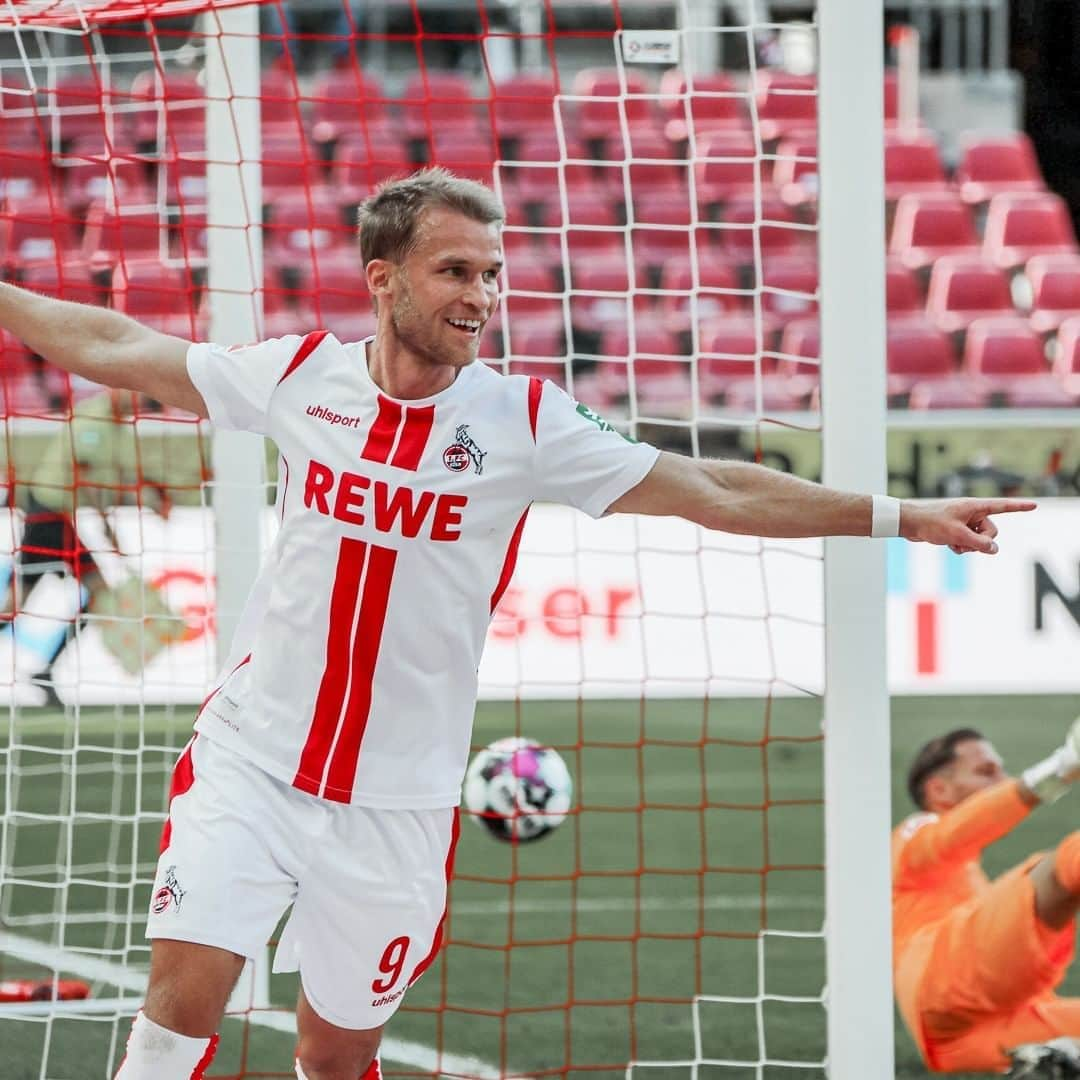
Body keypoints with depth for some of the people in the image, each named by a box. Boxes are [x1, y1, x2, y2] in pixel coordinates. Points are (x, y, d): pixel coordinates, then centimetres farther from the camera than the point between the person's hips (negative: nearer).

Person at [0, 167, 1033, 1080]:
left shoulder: (524, 421, -4)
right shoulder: (301, 374, -2)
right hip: (251, 757, 0)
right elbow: (115, 349, 9)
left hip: (397, 800, 0)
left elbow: (719, 492, -2)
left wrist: (902, 515, -5)